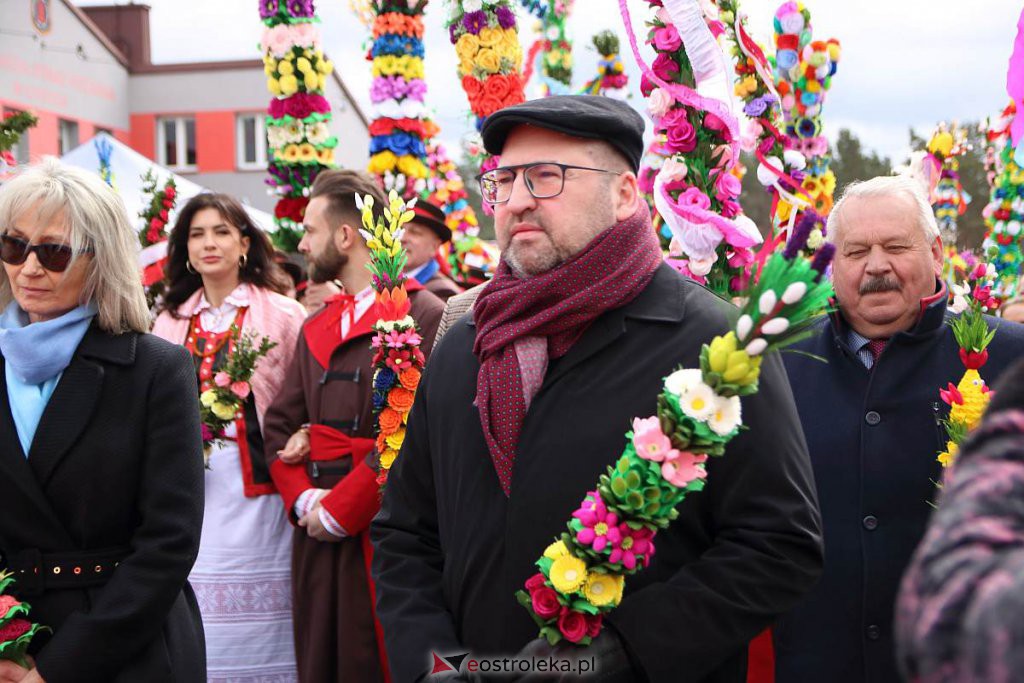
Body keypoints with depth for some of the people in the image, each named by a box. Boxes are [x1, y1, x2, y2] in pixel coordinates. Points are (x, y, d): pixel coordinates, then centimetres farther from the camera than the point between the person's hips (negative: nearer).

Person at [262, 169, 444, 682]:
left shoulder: (424, 316, -7)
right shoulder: (315, 328, 18)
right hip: (317, 537, 7)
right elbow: (279, 427, 14)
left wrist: (340, 509, -15)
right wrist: (303, 500, -4)